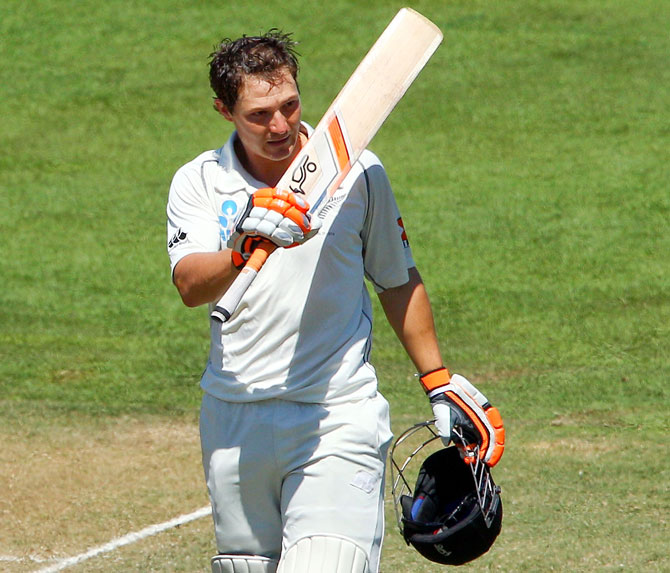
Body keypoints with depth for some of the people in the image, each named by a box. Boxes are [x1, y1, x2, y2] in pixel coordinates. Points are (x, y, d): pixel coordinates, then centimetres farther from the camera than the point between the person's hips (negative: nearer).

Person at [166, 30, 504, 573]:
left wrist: (440, 384, 17)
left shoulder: (358, 173, 1)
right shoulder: (199, 182, 1)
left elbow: (399, 281, 15)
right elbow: (190, 286, -17)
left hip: (338, 419, -2)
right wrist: (245, 247, -37)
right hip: (235, 421, 3)